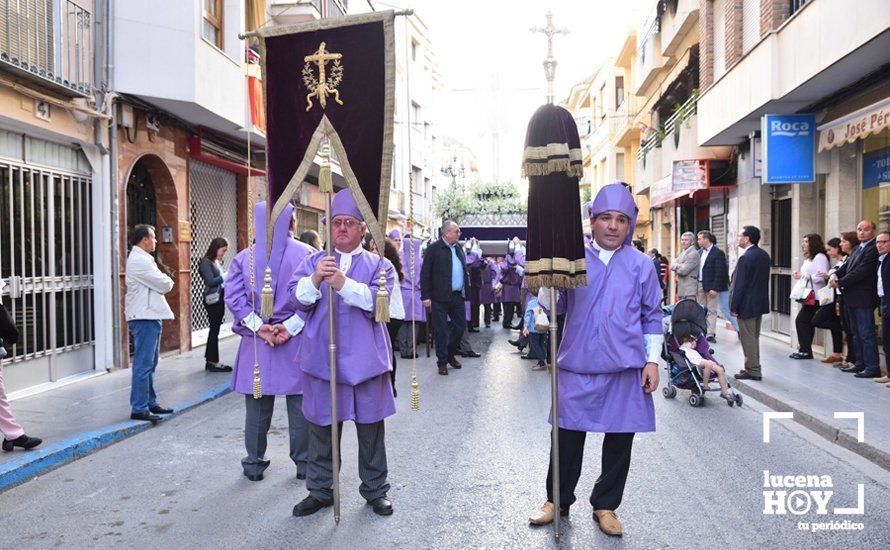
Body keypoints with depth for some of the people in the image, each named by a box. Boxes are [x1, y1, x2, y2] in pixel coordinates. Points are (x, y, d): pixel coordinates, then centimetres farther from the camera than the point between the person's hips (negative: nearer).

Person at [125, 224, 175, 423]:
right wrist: (168, 281, 5)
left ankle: (150, 402, 26)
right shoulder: (139, 260, -15)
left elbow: (157, 284, 19)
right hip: (144, 317, -11)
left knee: (150, 363, 17)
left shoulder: (141, 259, 19)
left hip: (149, 316, 11)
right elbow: (165, 285, -16)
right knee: (143, 364, -8)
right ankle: (139, 408, -4)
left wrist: (164, 282, -1)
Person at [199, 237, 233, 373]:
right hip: (213, 300, -8)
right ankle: (213, 362, 2)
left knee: (214, 329, 11)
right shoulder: (206, 262, -9)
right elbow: (211, 281, -16)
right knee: (214, 330, -5)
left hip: (220, 299, 8)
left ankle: (209, 360, 17)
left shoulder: (217, 262, 14)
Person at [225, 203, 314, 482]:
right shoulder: (307, 254, -4)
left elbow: (233, 296, -4)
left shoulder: (244, 257, 3)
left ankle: (254, 464, 22)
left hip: (256, 343, 2)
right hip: (297, 343, -2)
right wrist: (291, 326, -13)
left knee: (257, 405, 11)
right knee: (299, 403, 8)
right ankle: (303, 463, 17)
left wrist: (258, 326, -8)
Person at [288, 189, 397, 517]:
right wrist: (315, 279, -25)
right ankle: (320, 490, 26)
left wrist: (343, 283, -27)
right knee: (321, 428, 9)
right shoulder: (314, 261, 10)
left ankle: (375, 490, 24)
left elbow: (377, 299, -13)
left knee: (370, 428, 8)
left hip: (365, 359, -1)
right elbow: (297, 298, -5)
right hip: (322, 358, 1)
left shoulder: (378, 264, 5)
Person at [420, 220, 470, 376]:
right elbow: (425, 274, -9)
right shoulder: (434, 249, -8)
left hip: (458, 296, 6)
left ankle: (450, 355, 30)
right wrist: (426, 296, -13)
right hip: (440, 297, -6)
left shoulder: (458, 248, 12)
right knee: (441, 330, 2)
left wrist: (466, 290, 8)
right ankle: (442, 362, 14)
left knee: (461, 326, 11)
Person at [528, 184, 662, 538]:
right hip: (577, 367, 0)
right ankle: (558, 500, 28)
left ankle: (605, 505, 29)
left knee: (619, 439, 9)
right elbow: (549, 305, 1)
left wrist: (652, 360, 3)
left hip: (625, 370, 1)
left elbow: (652, 316, 8)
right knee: (568, 435, 7)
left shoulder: (641, 265, 4)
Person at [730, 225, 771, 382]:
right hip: (760, 303, 9)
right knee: (754, 337, 18)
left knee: (748, 338, -1)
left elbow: (740, 284, -20)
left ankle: (753, 371, 5)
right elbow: (763, 279, 14)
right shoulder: (764, 255, 8)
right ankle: (753, 368, 27)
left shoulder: (745, 258, -20)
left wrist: (733, 307, -15)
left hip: (747, 305, -9)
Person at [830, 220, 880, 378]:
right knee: (857, 333, 17)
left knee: (867, 334, -5)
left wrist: (840, 283, -16)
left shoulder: (873, 249, -15)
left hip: (863, 299, -10)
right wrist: (836, 274, -8)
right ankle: (860, 364, 26)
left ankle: (872, 368, 0)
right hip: (852, 298, 10)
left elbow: (861, 271, -20)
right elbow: (848, 265, 12)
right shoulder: (858, 248, 15)